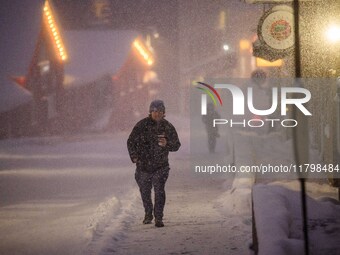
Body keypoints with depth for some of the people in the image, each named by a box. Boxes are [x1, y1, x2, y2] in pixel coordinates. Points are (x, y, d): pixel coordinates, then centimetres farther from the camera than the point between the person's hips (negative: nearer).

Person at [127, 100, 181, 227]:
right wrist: (134, 156, -11)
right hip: (143, 165, 1)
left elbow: (176, 145, 3)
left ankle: (158, 218, -10)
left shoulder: (168, 127, -2)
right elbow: (131, 141, 2)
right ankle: (148, 214, 37)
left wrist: (167, 144, -19)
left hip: (160, 166, -1)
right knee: (145, 191, 14)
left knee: (159, 190, -16)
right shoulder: (142, 125, -5)